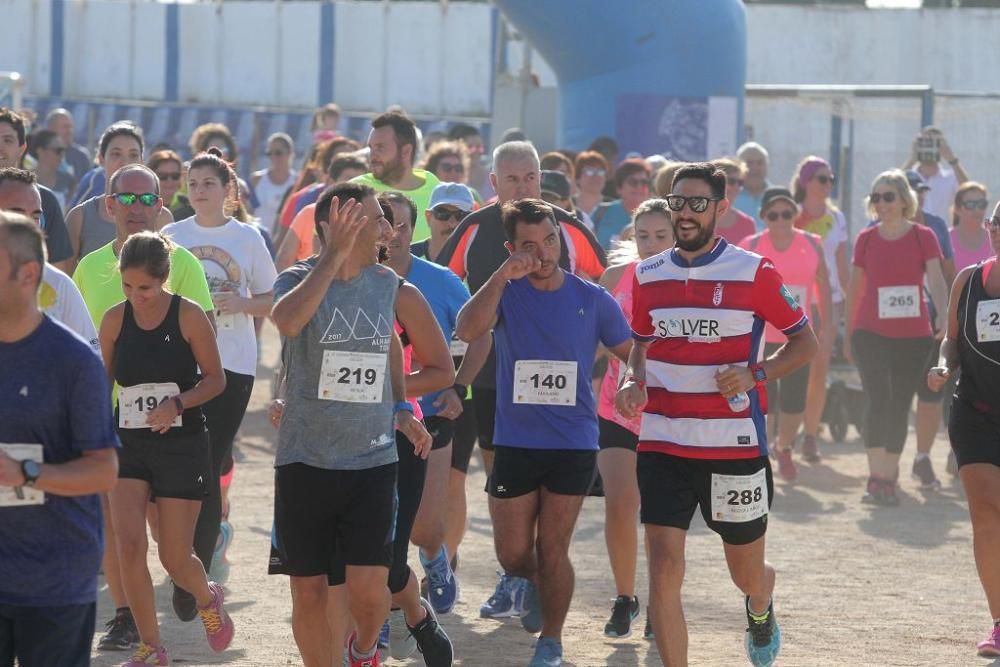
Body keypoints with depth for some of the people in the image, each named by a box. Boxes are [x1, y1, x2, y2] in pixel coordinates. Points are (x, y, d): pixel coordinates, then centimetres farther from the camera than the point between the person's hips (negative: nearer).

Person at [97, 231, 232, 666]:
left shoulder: (188, 316, -9)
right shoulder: (114, 320, 0)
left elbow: (215, 379, -4)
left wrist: (178, 403, -20)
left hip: (182, 445, -3)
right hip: (128, 445, 3)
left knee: (174, 558, 1)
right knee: (128, 545, -13)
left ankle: (208, 599, 37)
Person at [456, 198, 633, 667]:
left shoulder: (592, 299, 1)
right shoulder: (505, 293, -2)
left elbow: (634, 355, 8)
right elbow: (468, 331, -22)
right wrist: (504, 276, -27)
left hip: (574, 446, -1)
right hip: (514, 443, 1)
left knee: (552, 549, 1)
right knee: (512, 552, 6)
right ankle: (532, 585, 40)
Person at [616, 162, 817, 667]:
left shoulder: (754, 273, -5)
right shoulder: (648, 276, 7)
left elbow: (805, 341, 1)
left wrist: (755, 374, -15)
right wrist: (633, 382, 0)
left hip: (735, 444, -2)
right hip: (662, 445, 2)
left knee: (747, 574, 13)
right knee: (663, 568, -11)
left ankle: (760, 609, 50)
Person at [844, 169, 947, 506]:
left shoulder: (923, 237, 0)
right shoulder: (866, 239, 5)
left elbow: (936, 279, -11)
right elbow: (854, 289, 10)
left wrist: (944, 313, -29)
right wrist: (847, 335, 11)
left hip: (913, 335, 0)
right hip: (871, 333, 0)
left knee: (900, 406, 7)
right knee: (878, 399, -15)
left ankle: (889, 477, 18)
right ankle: (876, 478, -20)